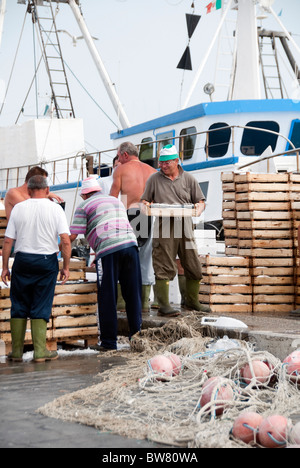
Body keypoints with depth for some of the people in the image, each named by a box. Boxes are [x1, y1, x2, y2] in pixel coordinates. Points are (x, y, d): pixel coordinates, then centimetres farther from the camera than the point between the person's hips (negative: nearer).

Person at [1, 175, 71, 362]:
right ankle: (40, 350, 4)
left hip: (22, 259, 1)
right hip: (47, 261, -1)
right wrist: (66, 267, 0)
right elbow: (66, 241, -8)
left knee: (19, 306, 9)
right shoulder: (55, 209, -1)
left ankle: (17, 350, 13)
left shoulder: (18, 208, 2)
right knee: (41, 308, 5)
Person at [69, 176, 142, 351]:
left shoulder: (84, 206, 12)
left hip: (108, 250, -5)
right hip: (131, 244, 5)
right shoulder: (117, 201, 30)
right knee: (133, 294, 10)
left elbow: (72, 236, 6)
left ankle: (109, 341, 5)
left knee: (108, 298, 2)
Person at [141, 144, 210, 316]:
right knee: (164, 267, -8)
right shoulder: (154, 179, 11)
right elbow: (145, 200, 16)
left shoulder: (188, 179, 12)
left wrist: (199, 208, -9)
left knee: (194, 267, 7)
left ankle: (192, 301, 22)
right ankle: (164, 304, -7)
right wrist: (146, 206, -8)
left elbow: (201, 202, 14)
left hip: (185, 226, 2)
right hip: (164, 226, -2)